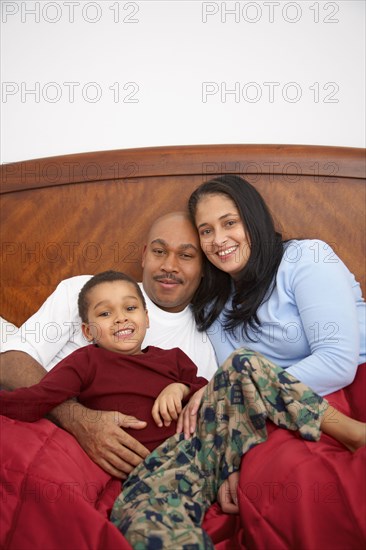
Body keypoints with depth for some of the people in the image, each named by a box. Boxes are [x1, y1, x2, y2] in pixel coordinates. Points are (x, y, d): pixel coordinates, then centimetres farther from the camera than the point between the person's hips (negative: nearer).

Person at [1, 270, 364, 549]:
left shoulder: (171, 358, 25)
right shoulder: (86, 362, 13)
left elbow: (205, 390, 26)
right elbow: (34, 400, 1)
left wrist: (182, 388, 6)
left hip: (206, 437, 4)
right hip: (154, 466, -3)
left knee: (243, 363, -14)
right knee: (142, 517, -42)